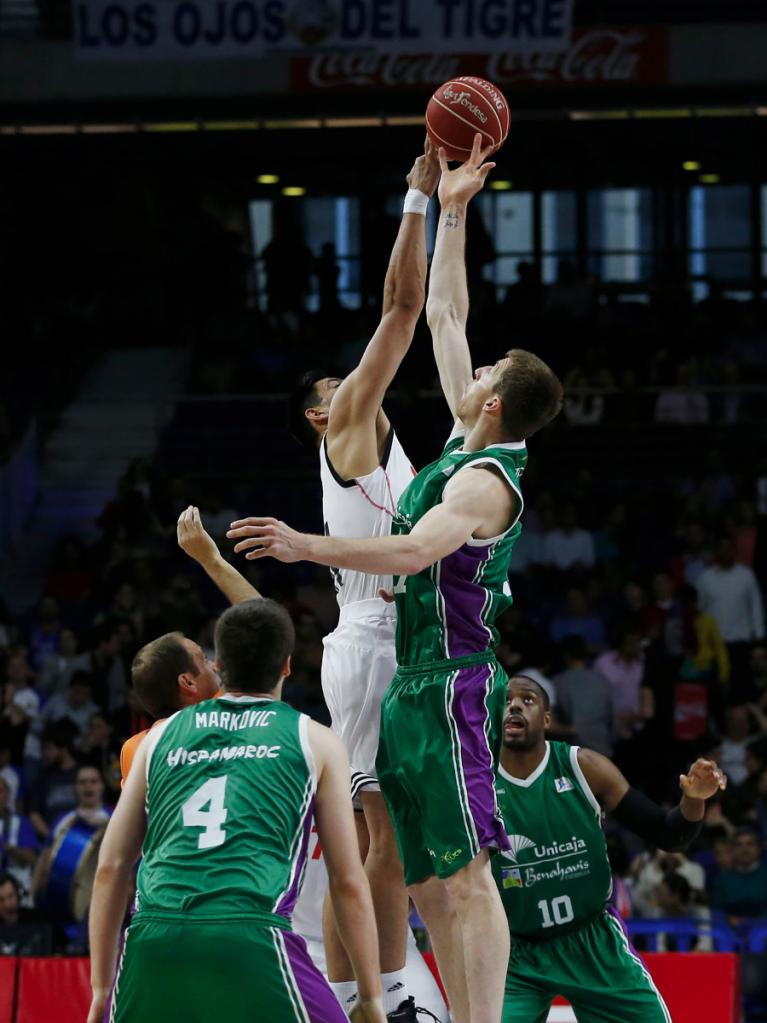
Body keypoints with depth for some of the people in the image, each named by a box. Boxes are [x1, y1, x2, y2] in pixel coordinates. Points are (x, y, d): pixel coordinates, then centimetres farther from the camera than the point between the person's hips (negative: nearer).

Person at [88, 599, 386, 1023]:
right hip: (252, 937, -3)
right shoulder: (315, 741, 17)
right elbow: (348, 882, 15)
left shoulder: (162, 736, 25)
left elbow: (110, 868, 21)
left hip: (152, 941, 3)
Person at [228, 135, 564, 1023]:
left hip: (451, 686, -10)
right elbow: (443, 317, 20)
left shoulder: (487, 481, -15)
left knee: (465, 876, -13)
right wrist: (452, 213, 20)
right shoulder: (466, 445, 12)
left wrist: (306, 546, -37)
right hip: (410, 684, 10)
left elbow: (411, 553, -32)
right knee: (430, 886, 8)